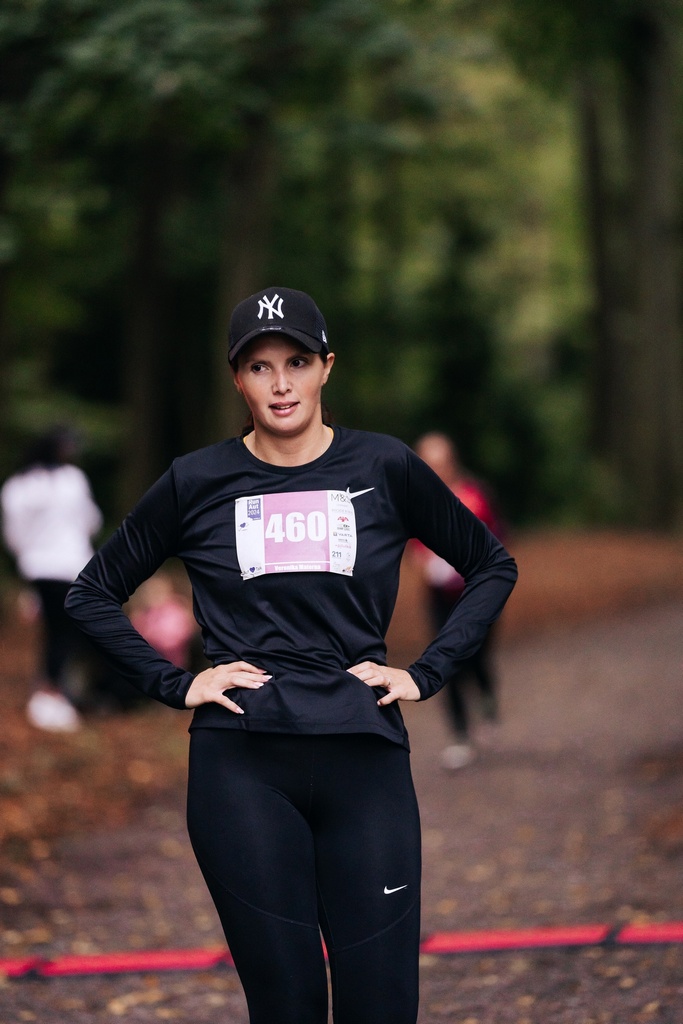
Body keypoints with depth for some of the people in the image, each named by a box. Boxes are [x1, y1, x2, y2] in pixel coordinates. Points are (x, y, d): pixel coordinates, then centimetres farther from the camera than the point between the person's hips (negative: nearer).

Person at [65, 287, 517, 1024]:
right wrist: (175, 685, 3)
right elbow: (92, 594, 13)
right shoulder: (197, 483, 4)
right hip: (242, 768, 0)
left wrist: (426, 673, 6)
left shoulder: (384, 469, 5)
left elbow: (492, 568, 16)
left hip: (364, 757, 1)